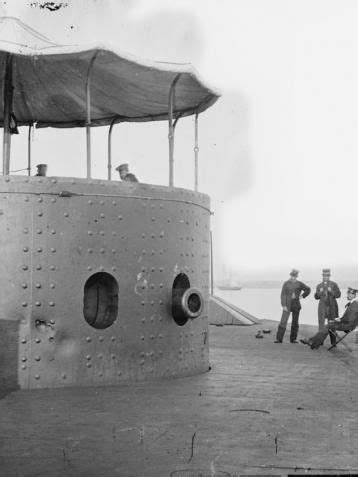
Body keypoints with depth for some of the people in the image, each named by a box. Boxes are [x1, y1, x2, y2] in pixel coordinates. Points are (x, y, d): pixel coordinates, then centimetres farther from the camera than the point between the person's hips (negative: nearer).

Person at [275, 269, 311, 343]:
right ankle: (279, 338, -9)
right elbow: (283, 295, -7)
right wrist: (283, 305, -15)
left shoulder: (299, 284, 2)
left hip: (296, 305, 3)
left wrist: (302, 296, 4)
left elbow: (308, 290, 16)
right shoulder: (286, 283, -4)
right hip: (287, 305, -3)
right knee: (283, 321, -10)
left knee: (295, 322, 6)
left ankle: (293, 339, 15)